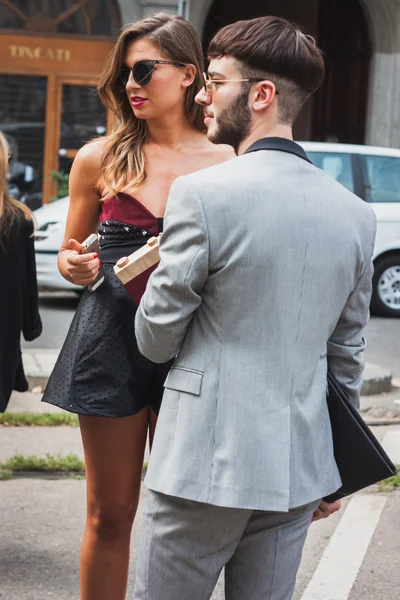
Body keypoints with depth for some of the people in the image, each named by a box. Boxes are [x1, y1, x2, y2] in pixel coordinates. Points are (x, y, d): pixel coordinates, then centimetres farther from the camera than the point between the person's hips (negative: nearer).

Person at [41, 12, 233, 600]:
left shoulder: (228, 162, 1)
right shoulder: (100, 159, 4)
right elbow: (72, 251, 14)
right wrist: (74, 266, -8)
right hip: (112, 340, 0)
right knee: (110, 514, 7)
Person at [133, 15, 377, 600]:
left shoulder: (201, 194, -14)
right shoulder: (356, 213, 4)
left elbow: (156, 340, -8)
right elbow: (347, 352, 12)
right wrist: (334, 471, 22)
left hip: (208, 464, -5)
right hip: (299, 467, 6)